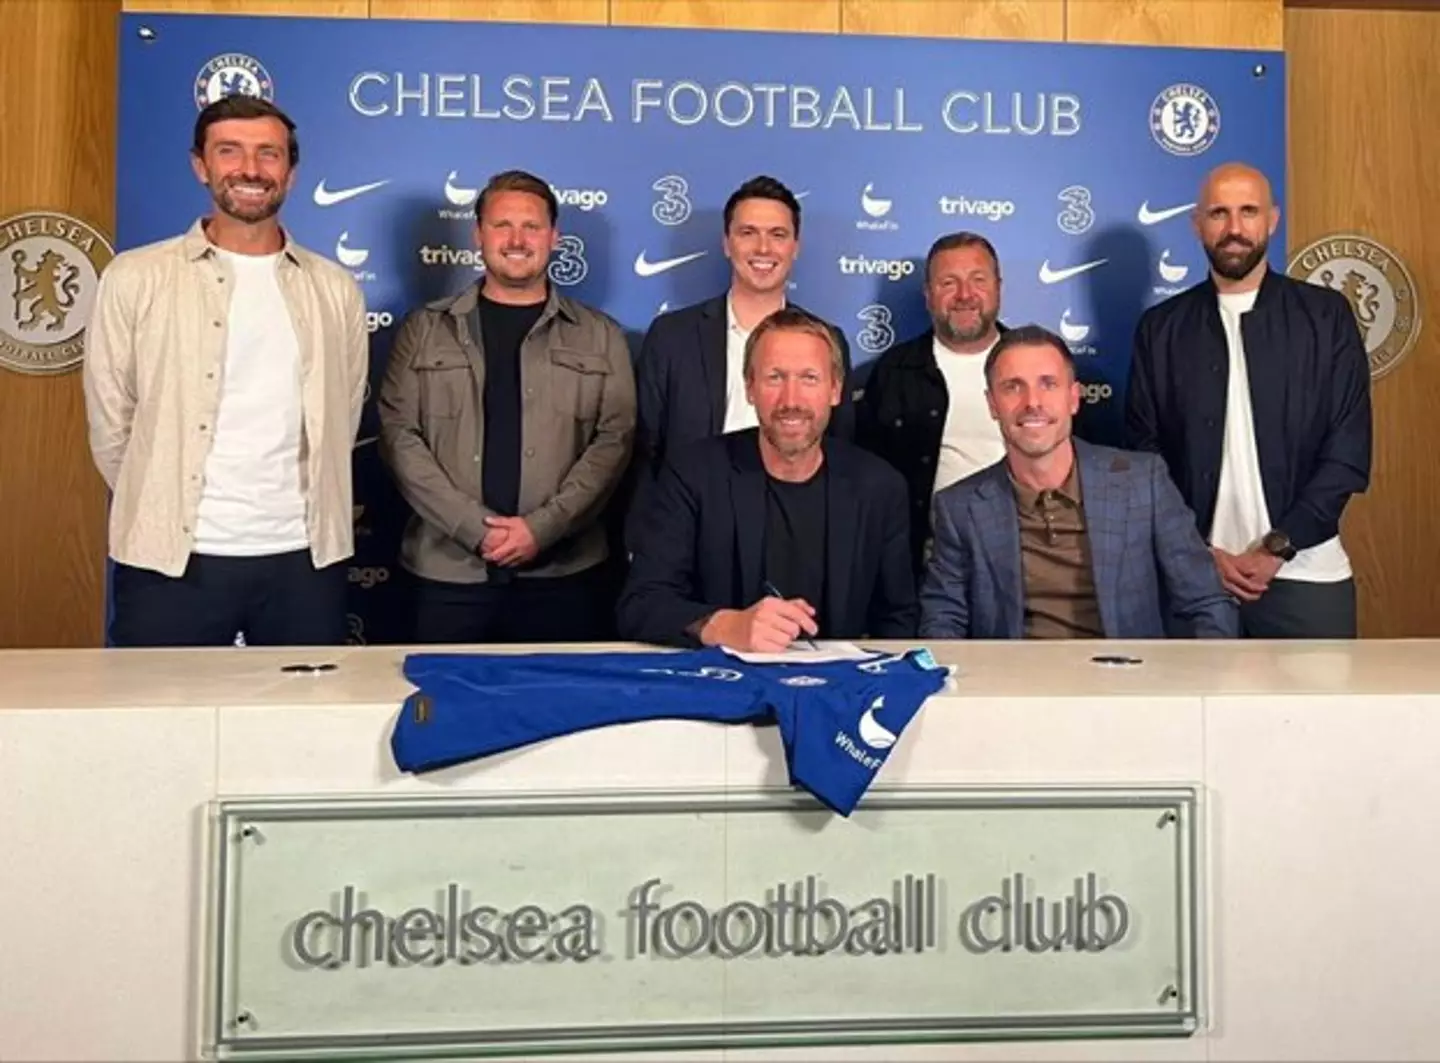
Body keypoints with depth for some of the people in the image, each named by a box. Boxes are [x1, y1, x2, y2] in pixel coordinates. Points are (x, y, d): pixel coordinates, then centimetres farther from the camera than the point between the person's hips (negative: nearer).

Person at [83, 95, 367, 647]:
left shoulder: (336, 289, 7)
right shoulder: (135, 278, 0)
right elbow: (110, 423, 5)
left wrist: (307, 512, 12)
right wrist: (157, 507, 11)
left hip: (304, 557, 2)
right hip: (172, 559, -2)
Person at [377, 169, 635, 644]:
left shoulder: (600, 337, 9)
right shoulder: (424, 330, 10)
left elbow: (613, 440, 1)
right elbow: (399, 435, 2)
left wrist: (543, 527, -11)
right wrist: (474, 526, -9)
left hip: (564, 573, 0)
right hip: (449, 573, 0)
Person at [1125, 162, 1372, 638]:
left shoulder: (1326, 315, 4)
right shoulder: (1161, 327, 6)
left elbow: (1348, 451, -1)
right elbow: (1144, 454, 3)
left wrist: (1277, 548, -9)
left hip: (1305, 572, 0)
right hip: (1195, 572, 0)